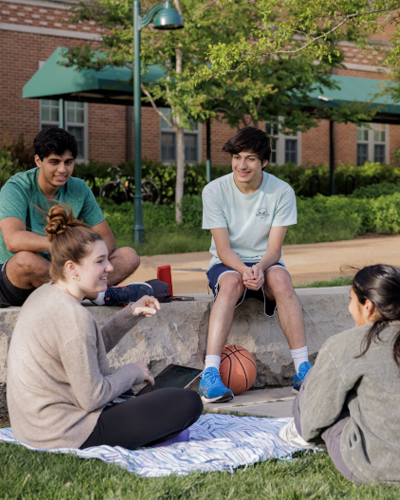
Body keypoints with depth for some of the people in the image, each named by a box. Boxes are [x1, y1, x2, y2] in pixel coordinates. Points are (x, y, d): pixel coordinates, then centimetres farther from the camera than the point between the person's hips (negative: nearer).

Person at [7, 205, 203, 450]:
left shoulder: (43, 295, 7)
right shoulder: (73, 316, -23)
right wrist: (133, 372, -2)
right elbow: (92, 398, -20)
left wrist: (131, 314, 7)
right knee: (189, 402, -11)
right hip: (67, 433, -10)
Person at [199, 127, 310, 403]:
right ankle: (210, 374, -44)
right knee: (232, 282, -36)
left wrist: (259, 268, -33)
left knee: (280, 278, -34)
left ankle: (303, 369, -35)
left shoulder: (282, 192, -7)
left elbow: (274, 248, -10)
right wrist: (244, 270, -32)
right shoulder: (215, 191, -8)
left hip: (266, 264, 1)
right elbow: (223, 249, -12)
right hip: (227, 265, -1)